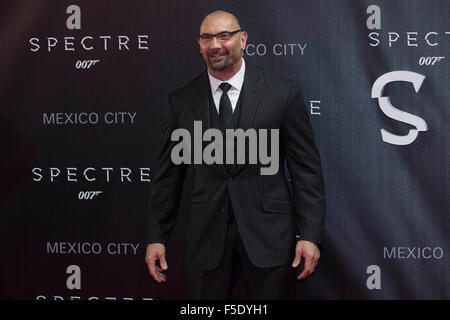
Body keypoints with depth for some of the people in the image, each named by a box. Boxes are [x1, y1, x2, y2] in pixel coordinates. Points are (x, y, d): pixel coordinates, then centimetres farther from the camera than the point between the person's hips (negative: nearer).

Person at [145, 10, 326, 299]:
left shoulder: (284, 92, -2)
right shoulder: (182, 101, 5)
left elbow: (307, 169, -2)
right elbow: (169, 175, 9)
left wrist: (310, 235, -8)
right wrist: (157, 237, 5)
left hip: (269, 235, -2)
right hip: (207, 238, 2)